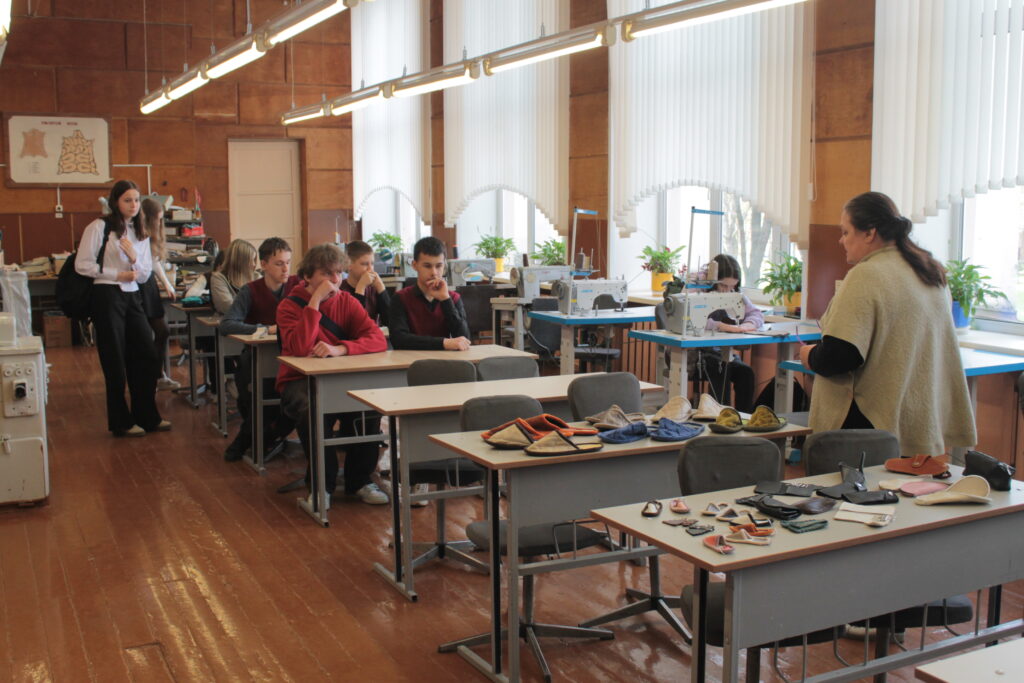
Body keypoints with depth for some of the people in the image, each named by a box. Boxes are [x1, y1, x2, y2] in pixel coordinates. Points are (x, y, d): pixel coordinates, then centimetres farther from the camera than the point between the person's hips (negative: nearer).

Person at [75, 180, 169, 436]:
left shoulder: (141, 233, 14)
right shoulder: (99, 227, -5)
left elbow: (145, 275, 12)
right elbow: (82, 264, -9)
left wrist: (134, 258, -9)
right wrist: (117, 275, -14)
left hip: (132, 296, 6)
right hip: (106, 296, -6)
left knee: (147, 356, 5)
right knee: (115, 361, 1)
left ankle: (147, 417, 18)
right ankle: (121, 422, 13)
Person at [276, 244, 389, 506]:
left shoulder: (346, 301, 4)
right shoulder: (289, 306, -6)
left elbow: (378, 339, -10)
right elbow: (299, 349, -24)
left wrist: (340, 349, -27)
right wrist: (315, 301, -22)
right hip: (299, 382, -3)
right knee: (313, 408, -35)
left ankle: (359, 480, -5)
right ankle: (322, 483, -12)